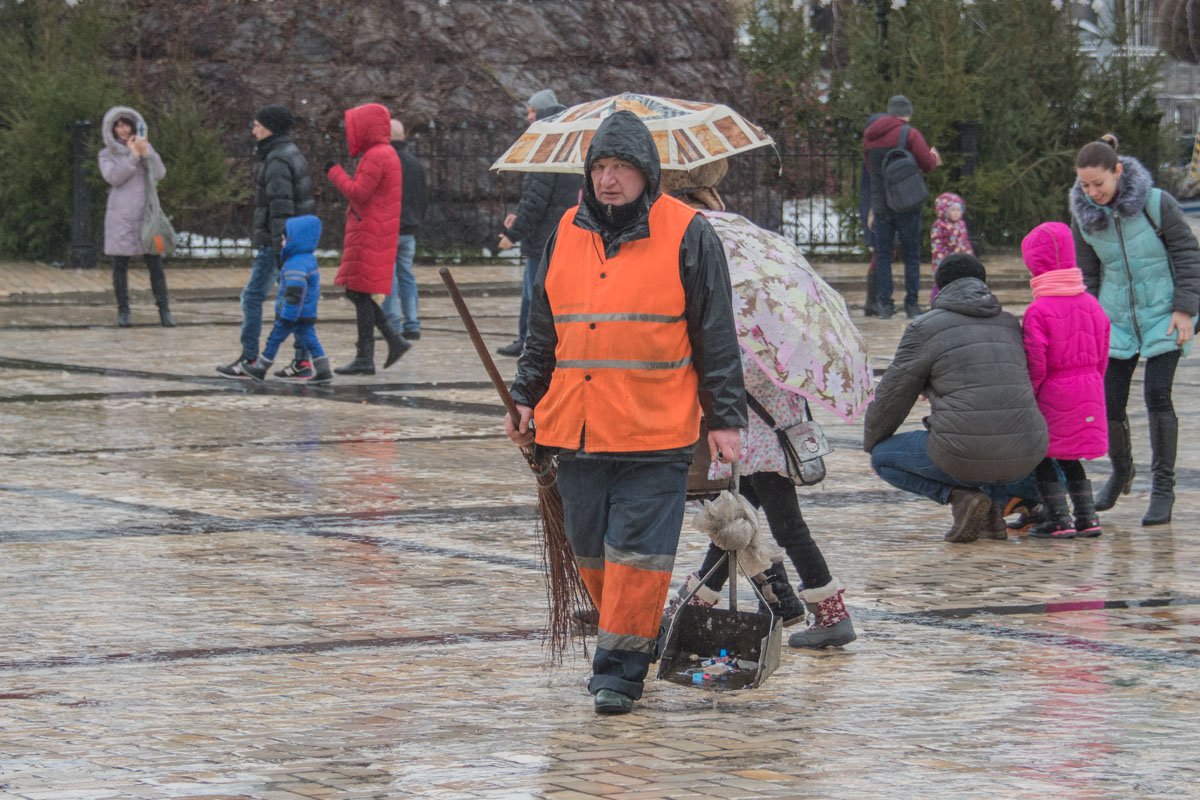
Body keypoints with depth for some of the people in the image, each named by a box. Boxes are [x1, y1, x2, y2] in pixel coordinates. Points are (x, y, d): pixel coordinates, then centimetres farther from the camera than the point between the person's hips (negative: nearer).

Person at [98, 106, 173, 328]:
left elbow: (160, 174, -2)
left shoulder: (144, 147, 11)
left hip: (145, 215, 1)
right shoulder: (107, 154, 7)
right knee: (120, 266, 1)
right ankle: (123, 311, 9)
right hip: (120, 216, -1)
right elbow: (113, 177, -11)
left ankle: (164, 310, 1)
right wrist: (133, 156, -15)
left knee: (155, 264, -3)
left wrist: (146, 153, -16)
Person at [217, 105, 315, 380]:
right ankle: (302, 361, 7)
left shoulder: (277, 161, -15)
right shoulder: (292, 153, 16)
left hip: (276, 240, -10)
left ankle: (248, 361, -1)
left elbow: (280, 205, -22)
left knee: (253, 296, -3)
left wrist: (278, 245, -24)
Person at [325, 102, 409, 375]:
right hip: (373, 236, 10)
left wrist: (335, 172, -8)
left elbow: (358, 193, -19)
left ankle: (365, 358, -5)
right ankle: (394, 340, 9)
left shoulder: (376, 156, -15)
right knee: (356, 292, 13)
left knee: (360, 293, -7)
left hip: (369, 236, -10)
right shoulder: (386, 154, 18)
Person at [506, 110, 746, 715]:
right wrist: (526, 399, 16)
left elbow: (716, 336, 0)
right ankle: (629, 640, 28)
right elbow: (543, 329, 21)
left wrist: (724, 419, -3)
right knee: (591, 547, 10)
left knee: (638, 551, -8)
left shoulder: (686, 235, -1)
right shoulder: (567, 234, 12)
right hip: (577, 429, 5)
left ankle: (620, 667, -3)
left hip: (654, 434, -5)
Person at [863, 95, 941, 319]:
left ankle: (884, 303, 1)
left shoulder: (869, 136, 9)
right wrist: (934, 157, 10)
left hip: (880, 205, 4)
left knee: (882, 255, 6)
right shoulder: (909, 134, -9)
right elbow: (927, 164, -12)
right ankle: (911, 303, 1)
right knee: (911, 255, 3)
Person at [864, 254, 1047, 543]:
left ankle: (959, 495, -1)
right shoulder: (1010, 324, 17)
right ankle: (995, 503, 10)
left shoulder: (924, 328, 3)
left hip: (964, 454, -4)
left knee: (883, 456, 21)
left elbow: (892, 397, 8)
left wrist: (871, 444, 27)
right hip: (1024, 455, 4)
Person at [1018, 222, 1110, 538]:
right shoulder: (1091, 304, 2)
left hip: (1053, 394, -6)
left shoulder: (1038, 311, -17)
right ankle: (1087, 517, 17)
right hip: (1089, 391, 6)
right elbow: (1102, 355, 9)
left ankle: (1059, 520, -1)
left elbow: (1036, 365, -18)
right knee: (1069, 458, 20)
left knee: (1041, 457, 6)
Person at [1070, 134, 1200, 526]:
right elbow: (1086, 274, 7)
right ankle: (1120, 471, 27)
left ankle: (1163, 488, -3)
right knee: (1109, 402, -1)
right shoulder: (1084, 215, -3)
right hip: (1116, 318, 3)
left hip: (1162, 316, -3)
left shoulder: (1155, 203, -14)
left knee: (1158, 396, -13)